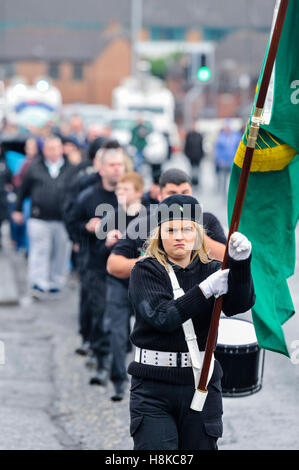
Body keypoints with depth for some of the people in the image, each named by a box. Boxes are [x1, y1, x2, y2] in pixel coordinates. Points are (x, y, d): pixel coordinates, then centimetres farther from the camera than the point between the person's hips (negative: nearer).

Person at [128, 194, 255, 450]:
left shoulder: (210, 270, 6)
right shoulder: (145, 271, -1)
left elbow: (239, 304, -13)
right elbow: (162, 317, -16)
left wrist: (240, 263, -30)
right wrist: (206, 288, -22)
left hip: (201, 382, 2)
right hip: (154, 386, -2)